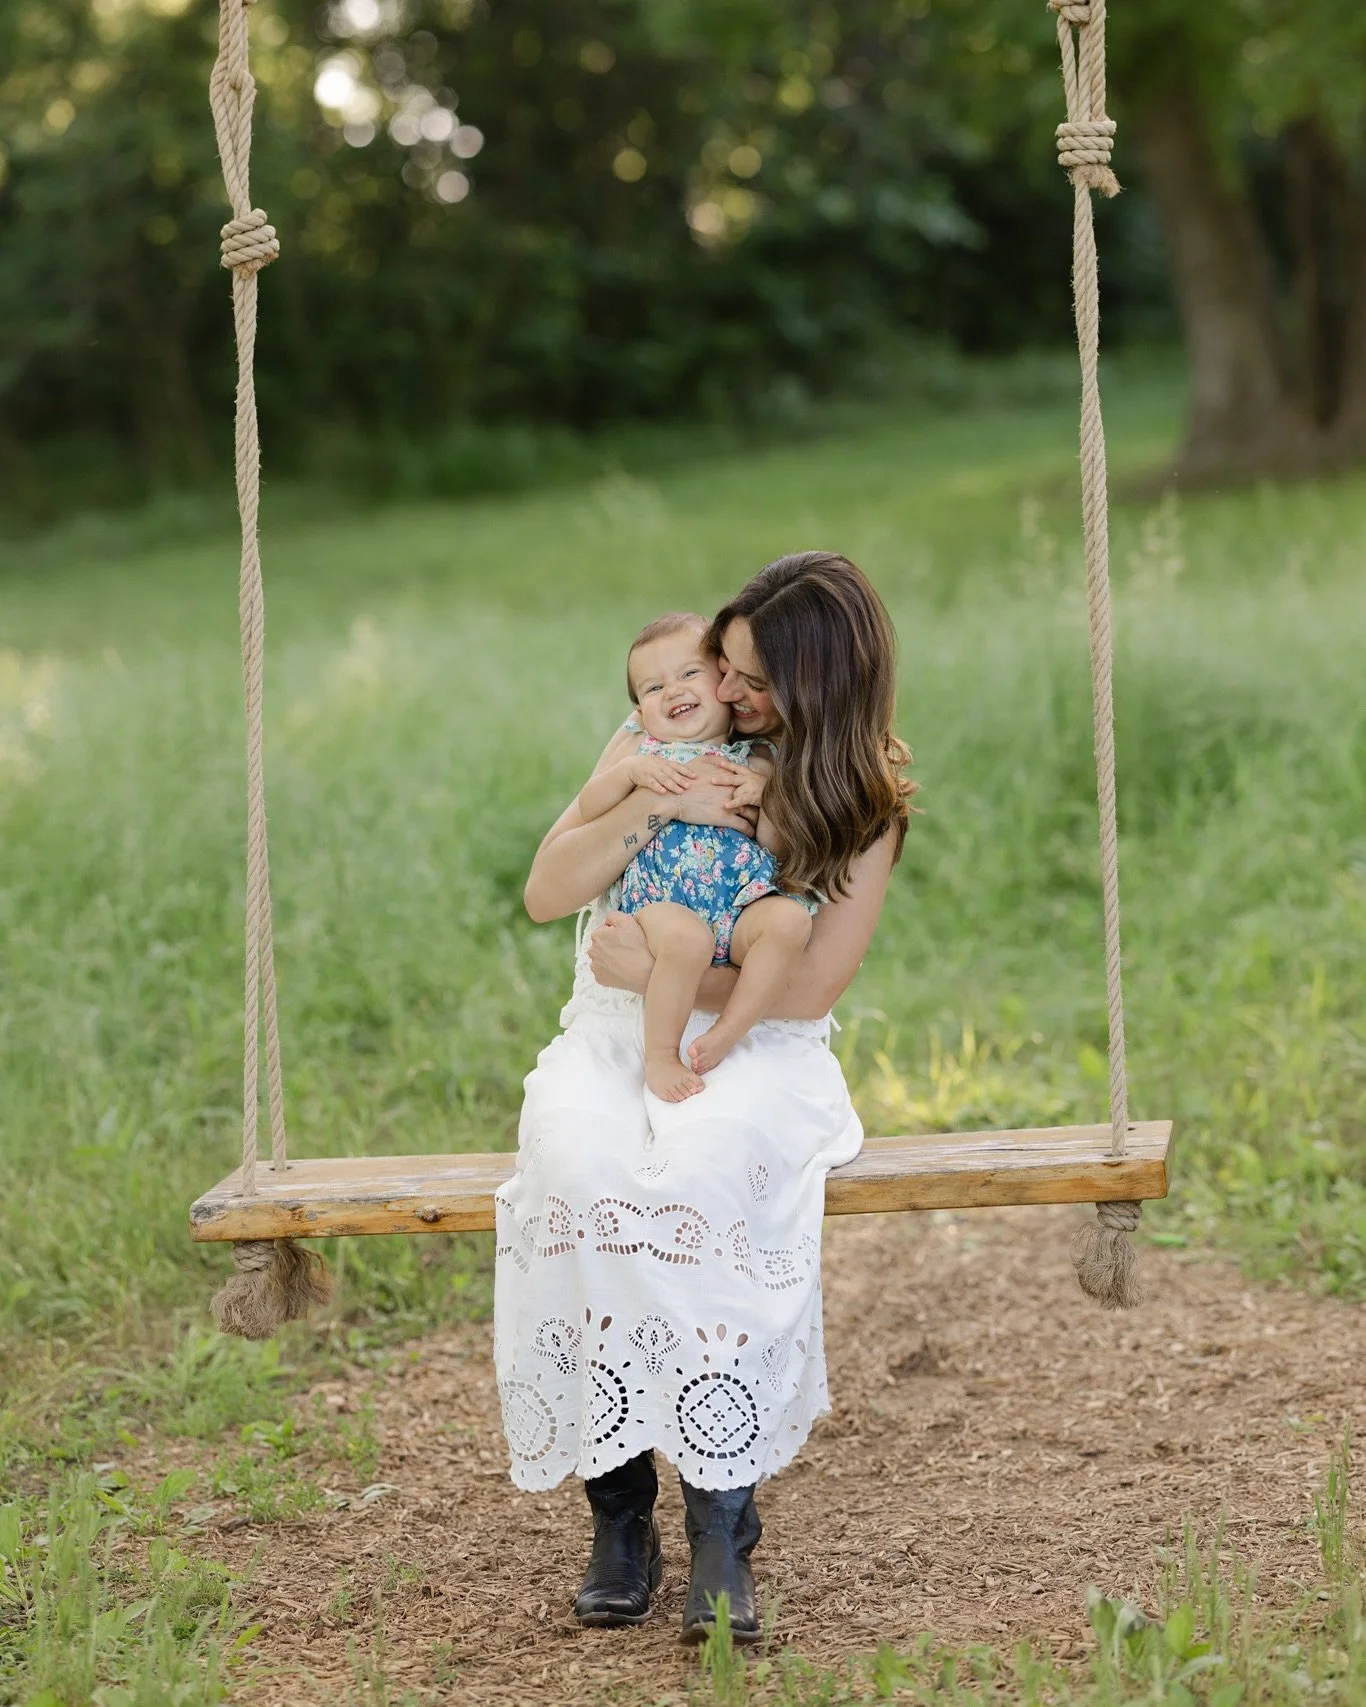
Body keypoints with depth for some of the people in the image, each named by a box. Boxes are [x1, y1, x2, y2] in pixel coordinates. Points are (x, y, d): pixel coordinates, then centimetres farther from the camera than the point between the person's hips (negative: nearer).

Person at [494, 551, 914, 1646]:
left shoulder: (865, 796, 1)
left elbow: (810, 988, -7)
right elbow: (546, 894, 1)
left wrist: (654, 969, -13)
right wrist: (652, 807, -14)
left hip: (754, 1057, -2)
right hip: (610, 1045, 2)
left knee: (705, 1169, -37)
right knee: (579, 1167, -34)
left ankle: (722, 1525, -32)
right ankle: (620, 1507, -25)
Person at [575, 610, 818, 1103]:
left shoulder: (754, 762, 16)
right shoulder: (643, 751, 18)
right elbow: (587, 808, 8)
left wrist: (765, 795, -10)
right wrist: (631, 771, -7)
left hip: (743, 909, 2)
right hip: (662, 906, -2)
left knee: (790, 919, -30)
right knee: (686, 938, -36)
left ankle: (727, 1034, -22)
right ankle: (660, 1054, -19)